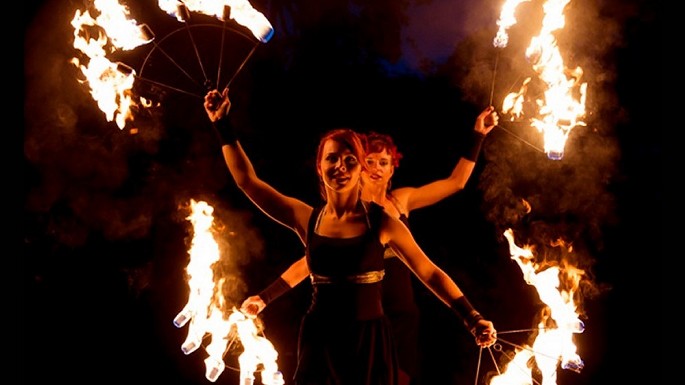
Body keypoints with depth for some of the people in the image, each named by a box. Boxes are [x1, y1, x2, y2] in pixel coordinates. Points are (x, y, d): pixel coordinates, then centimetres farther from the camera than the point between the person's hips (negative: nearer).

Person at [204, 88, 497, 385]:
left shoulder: (382, 222, -7)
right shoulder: (307, 219, -1)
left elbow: (430, 273, -2)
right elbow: (247, 179, 3)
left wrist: (472, 318, -8)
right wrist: (222, 124, 4)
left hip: (368, 343, -2)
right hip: (319, 343, 2)